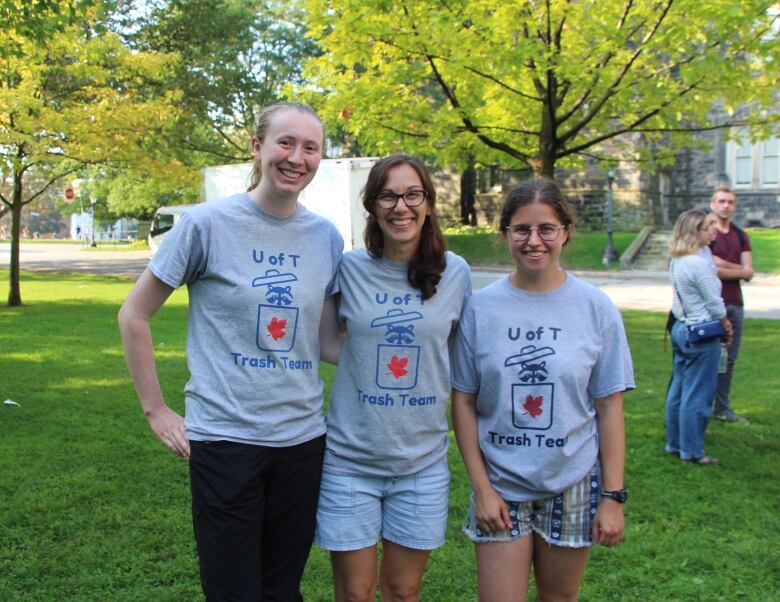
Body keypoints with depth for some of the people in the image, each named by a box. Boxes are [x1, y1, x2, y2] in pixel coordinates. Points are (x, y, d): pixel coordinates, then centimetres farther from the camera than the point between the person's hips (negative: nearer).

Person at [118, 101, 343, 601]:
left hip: (303, 437, 4)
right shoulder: (208, 224, -9)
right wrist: (156, 410, -2)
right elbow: (134, 316, -1)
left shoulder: (326, 237, 3)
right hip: (226, 438, -4)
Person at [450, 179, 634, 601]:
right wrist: (480, 487, -5)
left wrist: (612, 495, -4)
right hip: (500, 486, 0)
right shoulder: (481, 307, -5)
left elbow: (609, 408, -2)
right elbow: (463, 401, -1)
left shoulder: (595, 308, -5)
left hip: (572, 486, 1)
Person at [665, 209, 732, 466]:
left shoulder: (676, 261, 8)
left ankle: (675, 443, 25)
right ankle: (692, 452, 8)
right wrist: (726, 327, 6)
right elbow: (715, 304, -13)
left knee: (678, 389, 15)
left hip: (681, 329, 9)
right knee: (697, 395, 0)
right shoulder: (698, 264, -20)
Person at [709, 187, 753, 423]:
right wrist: (737, 268, -4)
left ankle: (722, 408, 18)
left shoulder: (741, 236, 14)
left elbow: (748, 273, 5)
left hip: (735, 303, 6)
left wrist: (722, 266, -9)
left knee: (729, 358, 9)